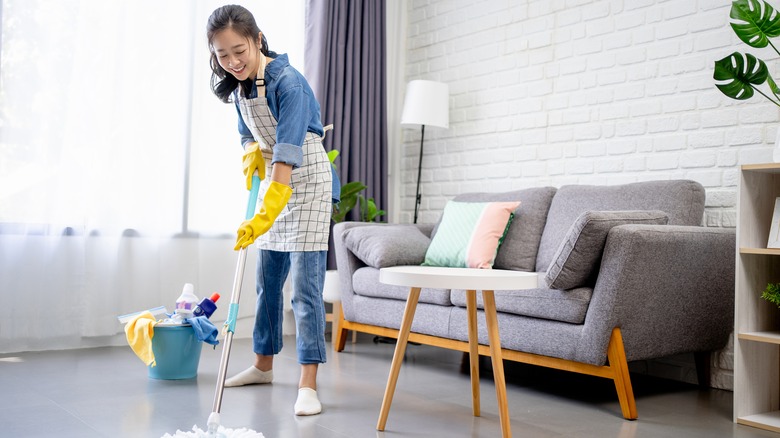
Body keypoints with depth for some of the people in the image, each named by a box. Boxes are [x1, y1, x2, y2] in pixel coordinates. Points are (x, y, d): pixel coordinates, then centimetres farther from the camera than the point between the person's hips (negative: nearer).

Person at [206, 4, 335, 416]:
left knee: (305, 286, -11)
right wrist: (251, 154, -5)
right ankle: (263, 365, 28)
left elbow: (288, 153, -32)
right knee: (267, 280, 14)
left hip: (307, 182, -8)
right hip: (273, 182, 8)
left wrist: (265, 214, -39)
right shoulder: (237, 85, 2)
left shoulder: (288, 82, -24)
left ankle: (308, 385, -6)